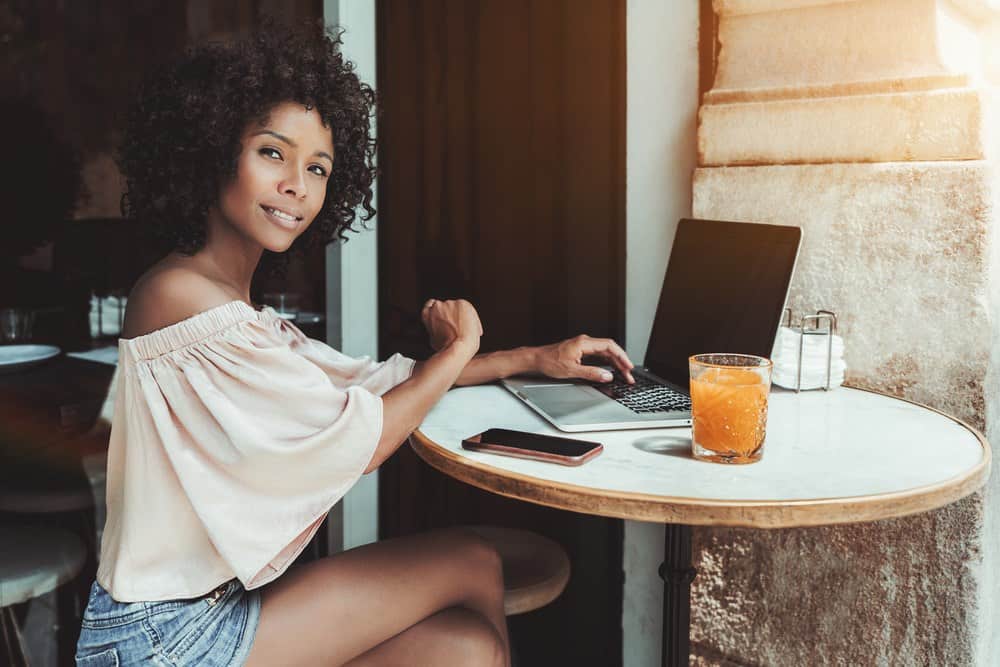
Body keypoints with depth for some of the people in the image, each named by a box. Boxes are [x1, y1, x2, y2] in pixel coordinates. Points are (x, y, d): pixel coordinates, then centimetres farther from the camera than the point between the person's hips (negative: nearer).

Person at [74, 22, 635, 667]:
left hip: (222, 601, 8)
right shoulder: (183, 298, -21)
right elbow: (357, 444, -20)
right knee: (471, 562, -2)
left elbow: (369, 379, 9)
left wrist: (536, 358, 7)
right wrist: (457, 348, -4)